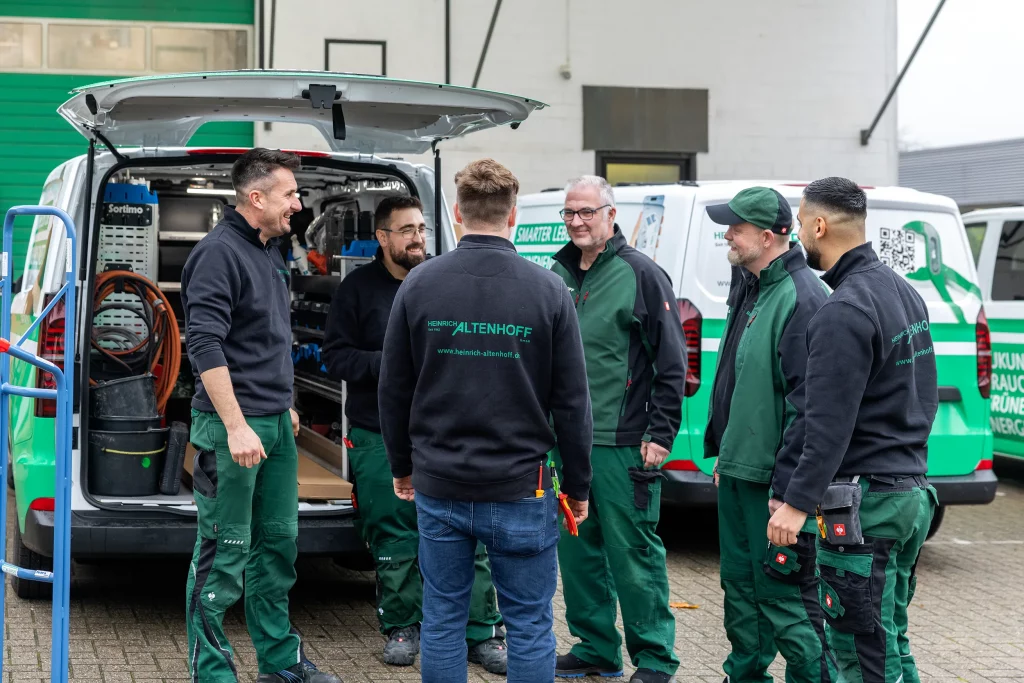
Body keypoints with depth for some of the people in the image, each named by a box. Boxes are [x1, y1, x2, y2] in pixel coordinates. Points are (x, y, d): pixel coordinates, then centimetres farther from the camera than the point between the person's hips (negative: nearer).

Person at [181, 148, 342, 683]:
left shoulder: (269, 251, 15)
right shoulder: (219, 252, -14)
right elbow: (205, 347, -21)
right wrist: (236, 426, -23)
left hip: (276, 423, 9)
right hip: (233, 425, -9)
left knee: (278, 543, 15)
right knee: (225, 555, -3)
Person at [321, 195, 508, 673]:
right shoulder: (358, 288, 1)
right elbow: (335, 356, 0)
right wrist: (387, 364, -14)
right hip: (380, 438, -1)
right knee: (393, 542, 6)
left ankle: (482, 634, 7)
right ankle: (401, 628, 23)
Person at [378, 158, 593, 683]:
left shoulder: (419, 284, -1)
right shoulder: (547, 290, -6)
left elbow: (394, 391, 5)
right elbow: (572, 403, -4)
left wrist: (402, 466, 18)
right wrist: (577, 486, 6)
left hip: (438, 488, 2)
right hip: (521, 490, -2)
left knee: (442, 620, 11)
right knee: (529, 625, 7)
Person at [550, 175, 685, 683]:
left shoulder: (640, 274, -5)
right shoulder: (557, 276, 13)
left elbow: (671, 362, -7)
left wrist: (660, 435, -11)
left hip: (621, 445, -6)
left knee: (633, 553, -3)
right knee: (576, 549, 12)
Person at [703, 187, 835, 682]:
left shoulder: (802, 298, -19)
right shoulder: (748, 288, 11)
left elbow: (808, 403, -22)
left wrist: (786, 487, -23)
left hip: (774, 478, -10)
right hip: (737, 471, 10)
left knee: (782, 594, -4)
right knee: (740, 585, 18)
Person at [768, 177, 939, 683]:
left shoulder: (844, 311, -18)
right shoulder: (904, 292, 13)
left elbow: (830, 422, -23)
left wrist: (797, 503, -21)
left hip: (864, 502, -10)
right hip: (912, 492, 10)